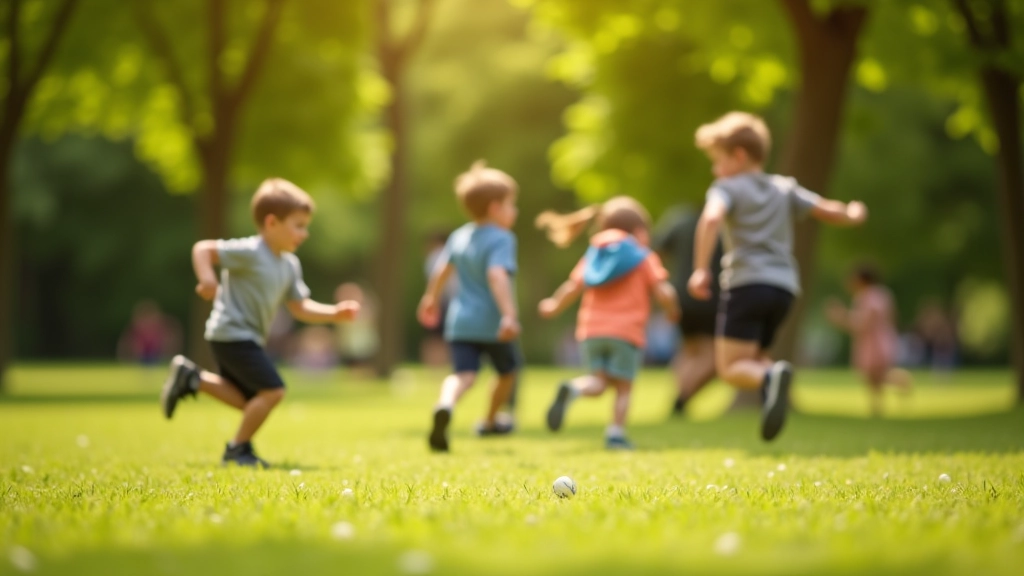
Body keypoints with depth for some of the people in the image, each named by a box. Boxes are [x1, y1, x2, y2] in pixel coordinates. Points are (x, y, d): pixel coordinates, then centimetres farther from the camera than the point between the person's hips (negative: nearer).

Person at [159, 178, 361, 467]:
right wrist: (207, 278, -36)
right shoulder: (250, 253, -18)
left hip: (247, 338, 10)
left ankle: (190, 378, 25)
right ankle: (238, 449, 0)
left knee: (249, 400, 19)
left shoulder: (289, 265, 8)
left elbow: (300, 308, 10)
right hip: (232, 334, -10)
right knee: (272, 390, -14)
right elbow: (203, 248, -20)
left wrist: (334, 313, -3)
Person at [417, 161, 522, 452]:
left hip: (461, 320, 5)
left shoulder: (459, 236, 10)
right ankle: (490, 421, 36)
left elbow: (442, 269, 23)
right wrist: (509, 314, -34)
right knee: (508, 371, 22)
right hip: (492, 322, -5)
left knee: (463, 374, -8)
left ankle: (445, 405, -40)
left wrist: (431, 298, 39)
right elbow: (497, 275, -28)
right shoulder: (501, 239, -13)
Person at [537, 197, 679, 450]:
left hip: (590, 331, 4)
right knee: (623, 385, 6)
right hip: (626, 332, -4)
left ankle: (572, 389, -21)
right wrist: (672, 310, 15)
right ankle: (616, 432, -3)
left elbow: (572, 289, 8)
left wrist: (554, 307, 25)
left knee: (599, 381, 8)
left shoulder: (592, 255, 15)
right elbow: (663, 293, -5)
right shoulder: (645, 257, 4)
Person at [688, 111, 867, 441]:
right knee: (752, 357, 21)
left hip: (747, 284, -6)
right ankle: (771, 377, -11)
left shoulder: (727, 188, 3)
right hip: (784, 287, 6)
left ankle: (770, 378, -37)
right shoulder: (785, 189, 19)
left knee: (731, 367, -7)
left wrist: (701, 268, -21)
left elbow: (711, 219, -16)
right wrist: (853, 216, 41)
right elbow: (826, 210, 19)